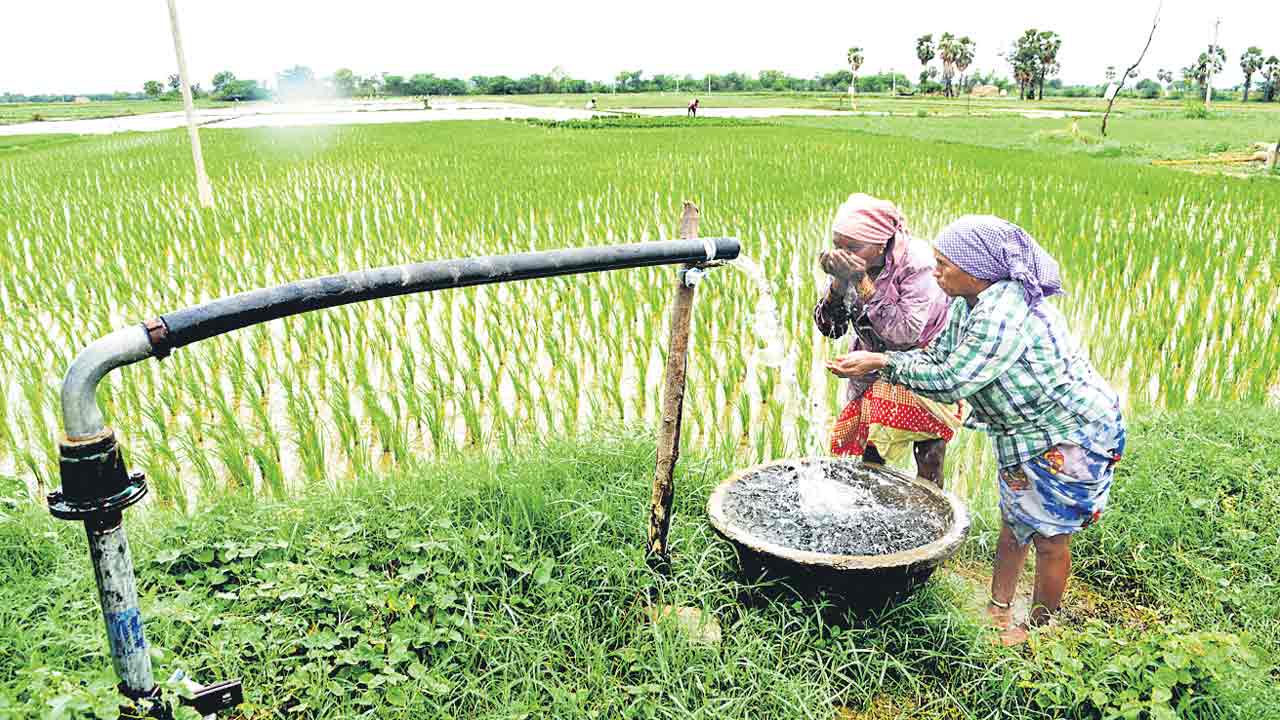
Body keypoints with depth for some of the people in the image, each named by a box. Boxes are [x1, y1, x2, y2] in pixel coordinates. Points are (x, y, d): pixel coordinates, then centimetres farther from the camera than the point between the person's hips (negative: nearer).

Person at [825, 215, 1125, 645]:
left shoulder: (1003, 312, -33)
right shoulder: (969, 303, -2)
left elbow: (951, 382, -32)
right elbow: (937, 358, 1)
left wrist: (884, 362, -24)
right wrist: (871, 364, -11)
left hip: (1070, 436, -9)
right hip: (1023, 432, 9)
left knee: (1049, 537, 5)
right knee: (1012, 525, 19)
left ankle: (1041, 629, 25)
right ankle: (998, 612, 34)